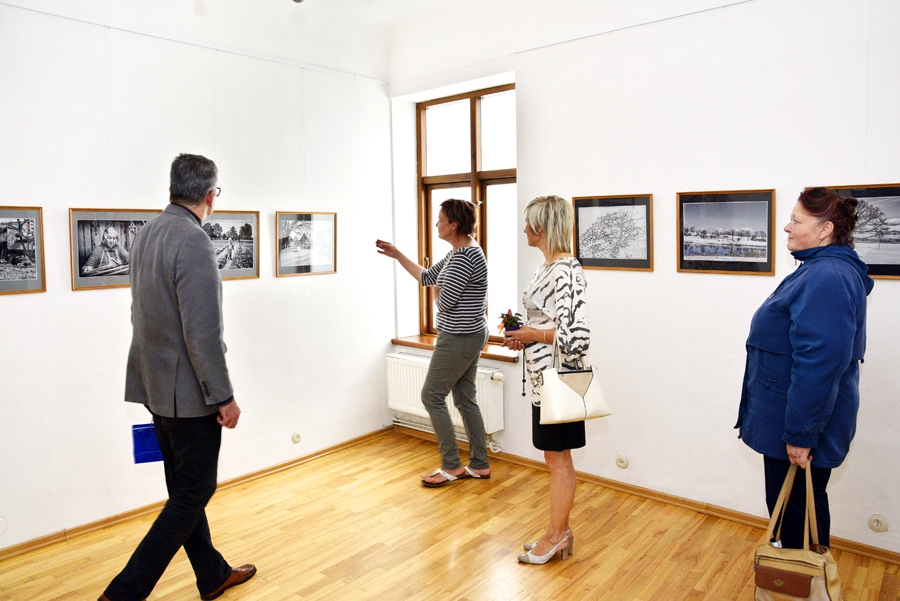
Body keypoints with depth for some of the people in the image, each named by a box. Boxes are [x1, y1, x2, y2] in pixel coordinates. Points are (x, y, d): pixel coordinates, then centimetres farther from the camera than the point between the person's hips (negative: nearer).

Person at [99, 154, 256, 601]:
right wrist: (223, 396, -15)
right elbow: (202, 332, -23)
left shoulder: (146, 233, 7)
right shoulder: (193, 241, -20)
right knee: (193, 492, 5)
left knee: (184, 488, 17)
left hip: (156, 384, 9)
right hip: (188, 390, -9)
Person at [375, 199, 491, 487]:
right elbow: (427, 276, 20)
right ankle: (480, 465, 23)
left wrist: (439, 290, -1)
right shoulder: (458, 253, 12)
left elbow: (445, 301, -23)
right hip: (469, 336, 10)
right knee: (465, 399, 14)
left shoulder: (464, 256, -20)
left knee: (432, 397, 1)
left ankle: (452, 467, 10)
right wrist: (397, 255, 18)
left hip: (458, 339, -10)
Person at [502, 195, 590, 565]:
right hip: (543, 377, 10)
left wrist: (532, 334, -16)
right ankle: (560, 533, 32)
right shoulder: (547, 265, 10)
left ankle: (556, 536, 23)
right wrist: (524, 336, 5)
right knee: (556, 458, 18)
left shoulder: (565, 271, -21)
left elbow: (577, 337, -28)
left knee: (558, 459, 6)